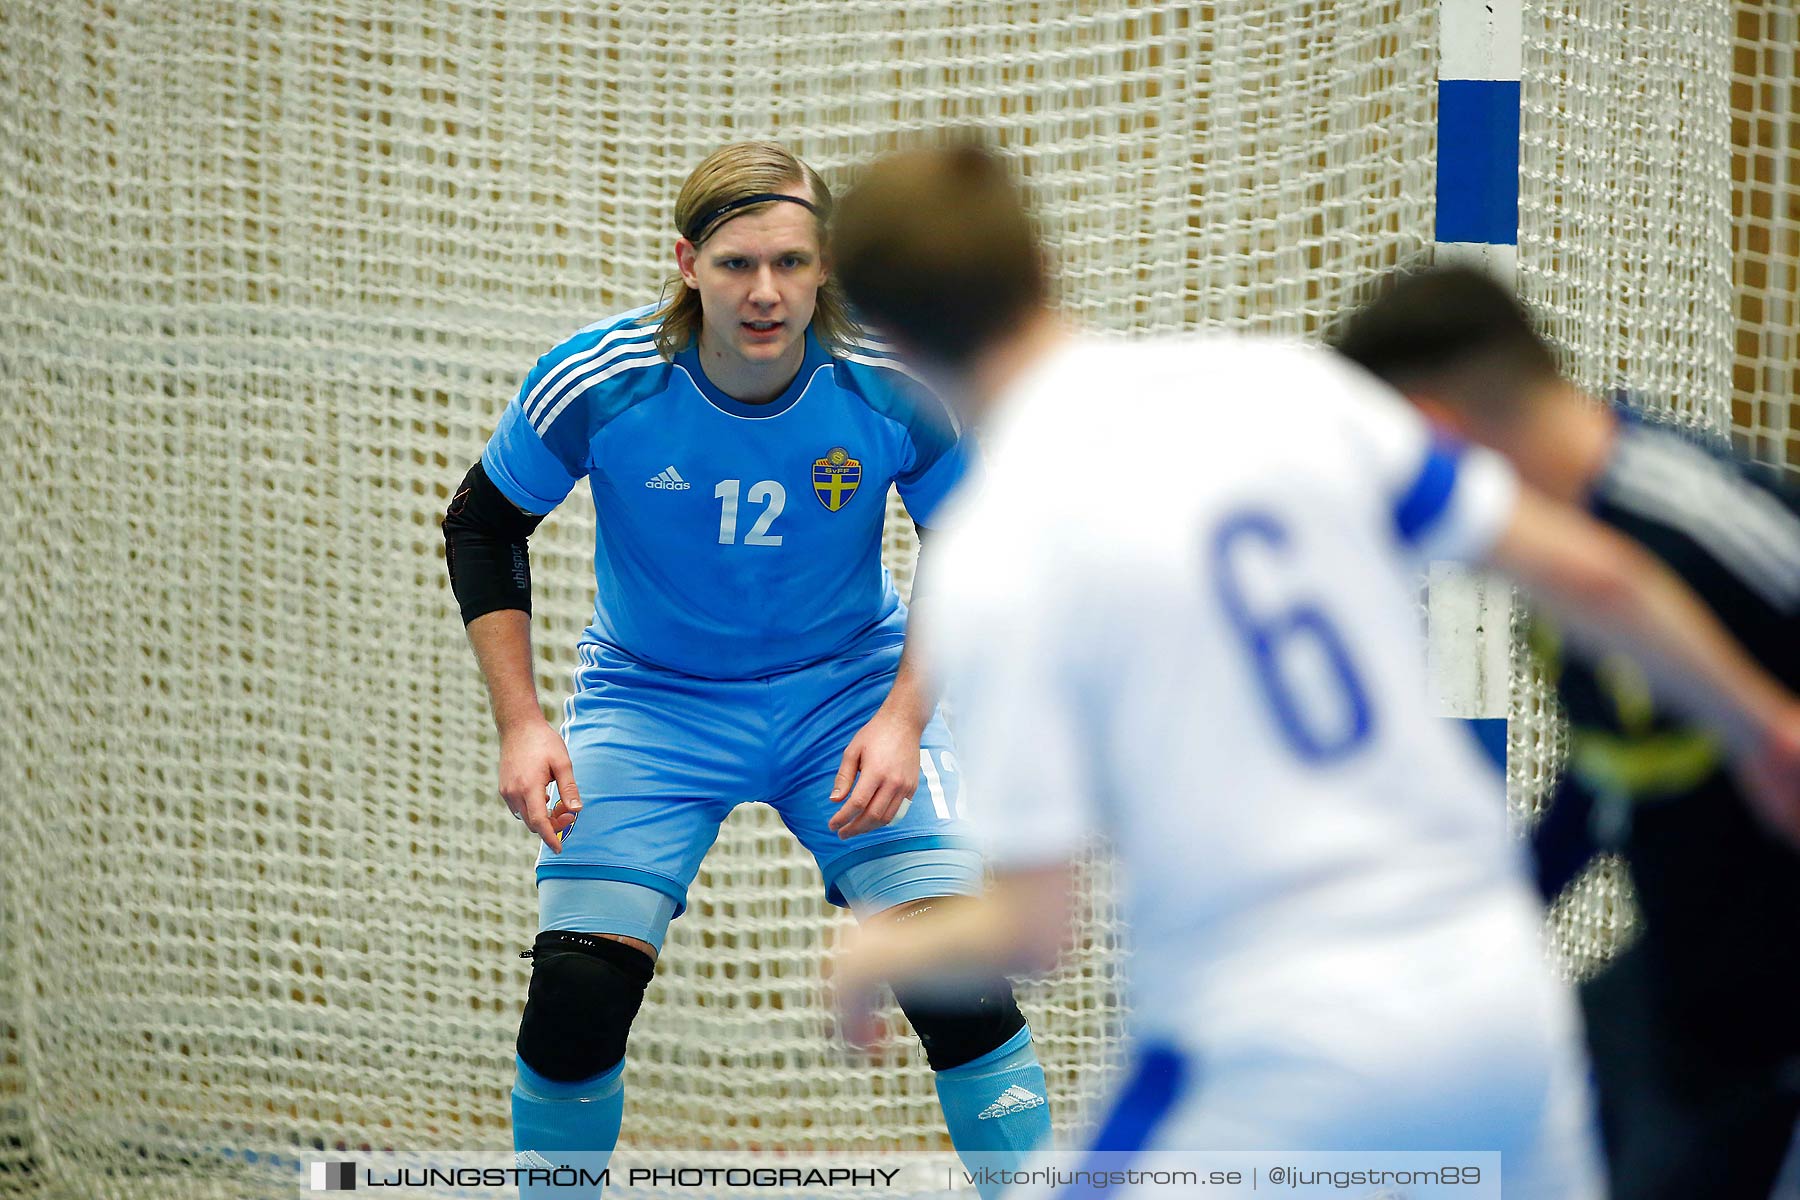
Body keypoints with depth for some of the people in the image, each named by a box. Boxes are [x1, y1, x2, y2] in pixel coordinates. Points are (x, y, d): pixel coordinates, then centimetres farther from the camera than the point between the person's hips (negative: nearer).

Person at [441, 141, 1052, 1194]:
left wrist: (903, 718, -15)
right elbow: (483, 528, -4)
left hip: (850, 690, 0)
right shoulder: (595, 386, -21)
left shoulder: (896, 388, -19)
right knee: (576, 992, -13)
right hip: (652, 701, 0)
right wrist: (520, 722, -11)